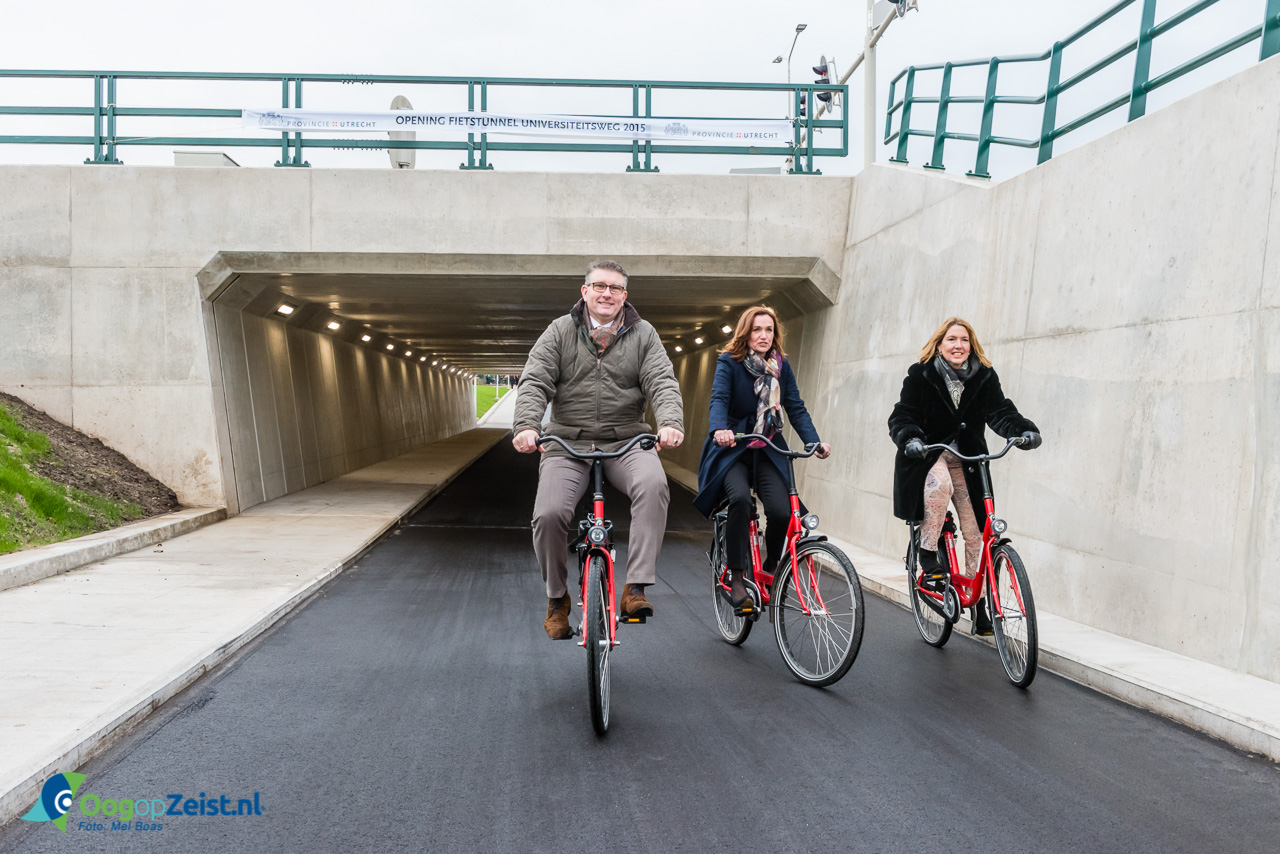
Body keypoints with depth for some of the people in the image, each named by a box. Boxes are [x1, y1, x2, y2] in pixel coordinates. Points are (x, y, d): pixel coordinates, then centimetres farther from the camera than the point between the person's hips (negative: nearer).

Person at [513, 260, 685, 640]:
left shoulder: (643, 334, 8)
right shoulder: (560, 331, 7)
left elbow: (662, 382, -4)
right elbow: (534, 383, -3)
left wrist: (670, 422, -25)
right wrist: (526, 425, -23)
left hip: (626, 441, 0)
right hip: (569, 442, 0)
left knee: (653, 484, -32)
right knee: (548, 514, -20)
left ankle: (636, 588, -29)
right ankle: (557, 599, 6)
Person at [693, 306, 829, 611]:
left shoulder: (782, 366, 6)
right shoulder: (729, 362, -5)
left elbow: (796, 408, 0)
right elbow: (719, 399, -20)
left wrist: (815, 442, -16)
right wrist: (720, 429, -41)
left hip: (768, 452, 3)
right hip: (733, 449, -3)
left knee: (781, 510, -19)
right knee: (740, 498, -31)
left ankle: (771, 571, 8)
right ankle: (737, 578, -20)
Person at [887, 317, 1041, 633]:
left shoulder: (984, 377, 0)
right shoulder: (920, 376, -7)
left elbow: (1001, 411, -8)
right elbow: (902, 417, -11)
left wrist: (1025, 430, -28)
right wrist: (910, 439, -33)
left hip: (966, 461, 3)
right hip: (928, 457, -3)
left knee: (975, 533, -1)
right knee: (939, 483, -38)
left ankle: (977, 600, 11)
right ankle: (928, 554, -23)